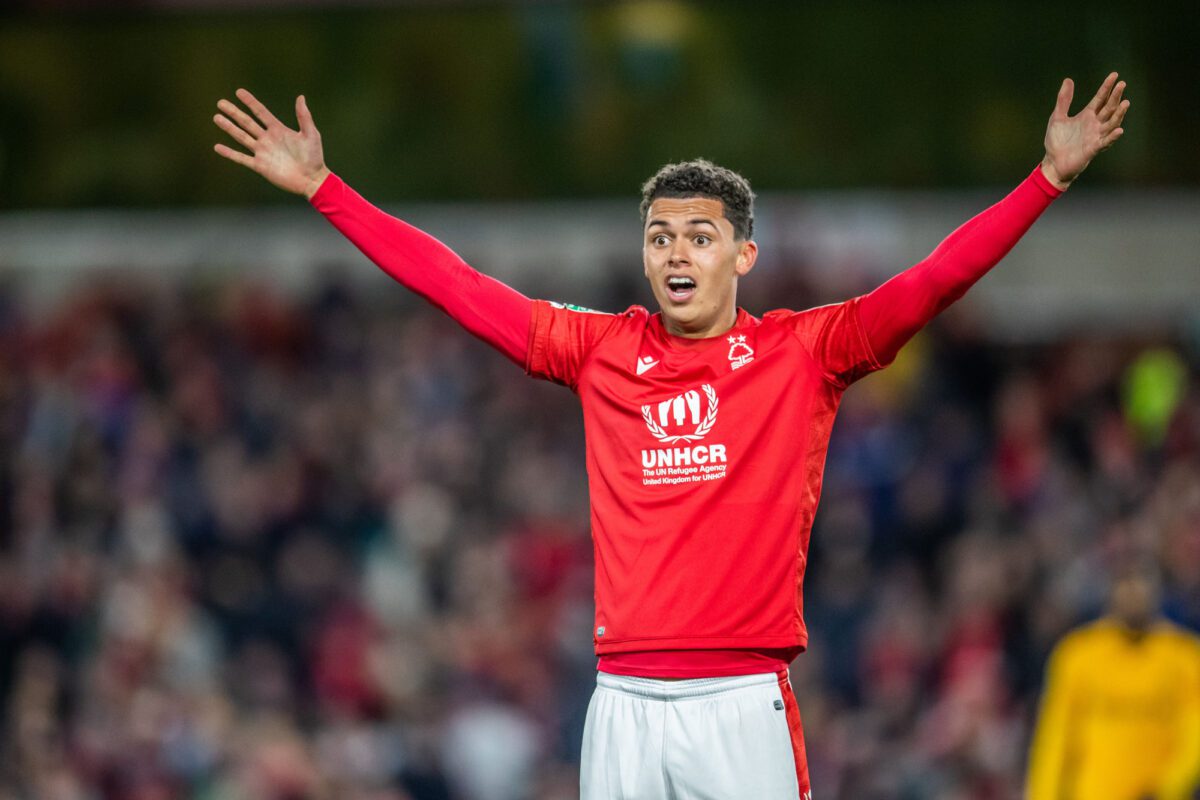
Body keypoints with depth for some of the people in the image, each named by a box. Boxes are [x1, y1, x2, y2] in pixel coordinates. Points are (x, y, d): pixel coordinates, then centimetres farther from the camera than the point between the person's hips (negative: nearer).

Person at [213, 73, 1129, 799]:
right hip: (624, 703, 3)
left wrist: (1052, 176, -11)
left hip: (744, 705, -3)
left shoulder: (804, 353, 4)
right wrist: (322, 187, 12)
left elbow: (936, 279, -3)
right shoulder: (601, 350, 11)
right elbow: (454, 285, 13)